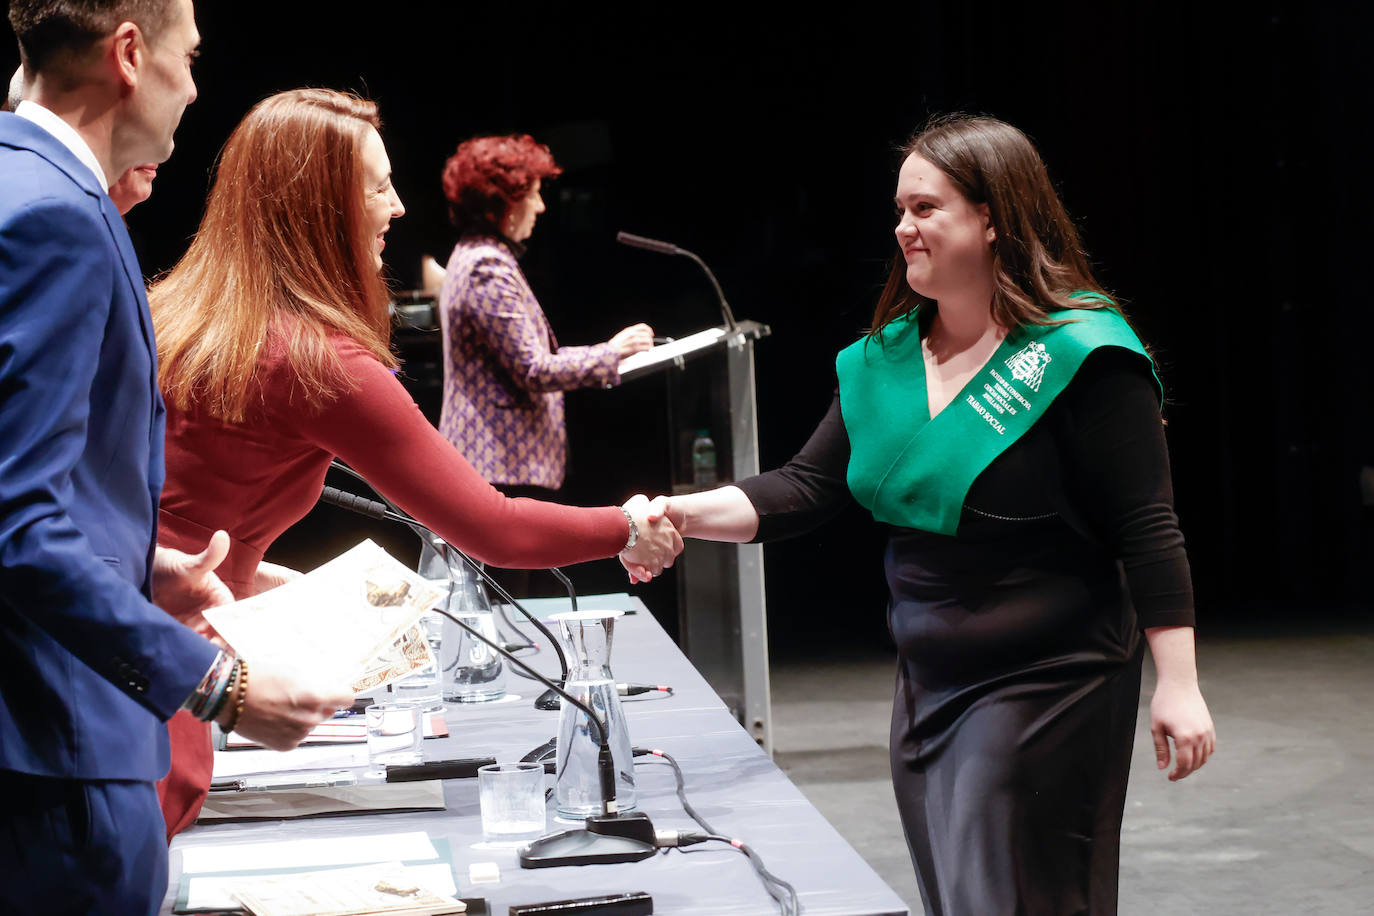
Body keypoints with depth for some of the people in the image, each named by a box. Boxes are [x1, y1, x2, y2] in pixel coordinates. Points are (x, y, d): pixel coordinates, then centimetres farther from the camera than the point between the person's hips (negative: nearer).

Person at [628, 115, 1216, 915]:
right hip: (928, 688, 8)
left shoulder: (1076, 355, -14)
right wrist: (685, 514, -11)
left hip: (1046, 689, -7)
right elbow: (805, 489, 4)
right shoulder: (885, 360, 7)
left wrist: (1178, 686, -18)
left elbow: (1147, 532, -15)